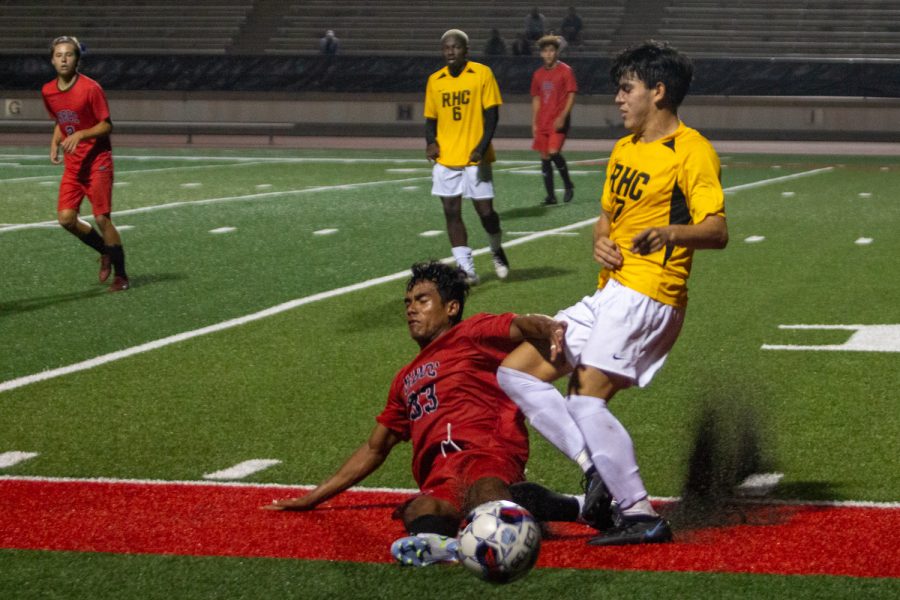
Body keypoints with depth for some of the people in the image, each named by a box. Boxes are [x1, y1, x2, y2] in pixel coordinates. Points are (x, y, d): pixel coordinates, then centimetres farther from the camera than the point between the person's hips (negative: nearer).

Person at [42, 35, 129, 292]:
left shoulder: (91, 88, -14)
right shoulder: (48, 91, 5)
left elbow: (106, 126, -11)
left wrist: (80, 135, -25)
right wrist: (55, 143, 2)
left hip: (97, 162, -6)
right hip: (73, 164, 6)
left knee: (102, 218, -8)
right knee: (66, 218, -5)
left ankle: (120, 276, 5)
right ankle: (105, 251, 21)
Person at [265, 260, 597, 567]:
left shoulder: (471, 334, 17)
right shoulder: (407, 379, 37)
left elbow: (522, 325, -2)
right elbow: (374, 449, 43)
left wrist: (551, 329, -27)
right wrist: (312, 498, 43)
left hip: (484, 452, -2)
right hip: (438, 481, 2)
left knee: (481, 487, -41)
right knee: (420, 511, -37)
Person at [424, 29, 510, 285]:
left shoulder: (482, 74, -4)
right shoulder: (435, 80, 7)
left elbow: (491, 114, -6)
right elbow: (430, 118, 14)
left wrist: (482, 148, -17)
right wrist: (430, 142, -6)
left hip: (474, 158, -3)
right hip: (445, 158, 3)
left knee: (485, 210, -1)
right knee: (451, 212, -1)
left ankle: (497, 250, 29)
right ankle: (466, 268, 4)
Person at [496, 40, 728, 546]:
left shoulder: (691, 151, -8)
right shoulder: (625, 149, 20)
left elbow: (717, 230, -18)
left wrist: (670, 232, -38)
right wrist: (601, 240, 4)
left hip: (646, 296, -10)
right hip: (609, 294, 10)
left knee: (587, 399, -20)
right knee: (516, 372, 4)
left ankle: (642, 517, -13)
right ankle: (599, 468, -1)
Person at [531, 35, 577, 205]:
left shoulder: (565, 71, -4)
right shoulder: (538, 74, 11)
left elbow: (571, 95, -8)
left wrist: (563, 116, -18)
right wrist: (534, 123, 12)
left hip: (558, 122, -6)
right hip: (542, 123, 6)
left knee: (554, 152, -20)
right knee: (544, 157, 5)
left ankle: (568, 185, 1)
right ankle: (550, 195, 12)